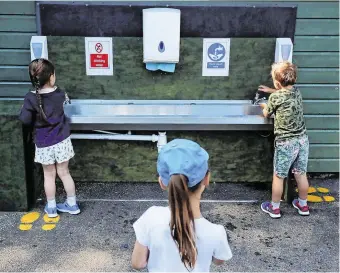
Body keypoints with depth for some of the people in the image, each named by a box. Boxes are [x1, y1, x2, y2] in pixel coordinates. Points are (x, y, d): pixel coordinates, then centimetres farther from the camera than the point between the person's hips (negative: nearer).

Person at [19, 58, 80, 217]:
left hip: (44, 144, -1)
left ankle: (51, 208, 26)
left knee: (49, 175, 13)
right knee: (64, 173, 14)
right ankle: (72, 204, 24)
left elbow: (25, 120, -16)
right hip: (61, 141, 2)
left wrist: (30, 113, 1)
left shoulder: (30, 98, -16)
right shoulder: (59, 94, -8)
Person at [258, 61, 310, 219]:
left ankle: (274, 208, 21)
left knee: (278, 176, 8)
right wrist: (271, 91, 34)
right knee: (301, 174, 17)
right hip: (302, 139, 6)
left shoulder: (275, 97, -15)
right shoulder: (296, 91, 3)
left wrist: (264, 106, 24)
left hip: (285, 143, -6)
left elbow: (266, 114, 4)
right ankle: (303, 205, 32)